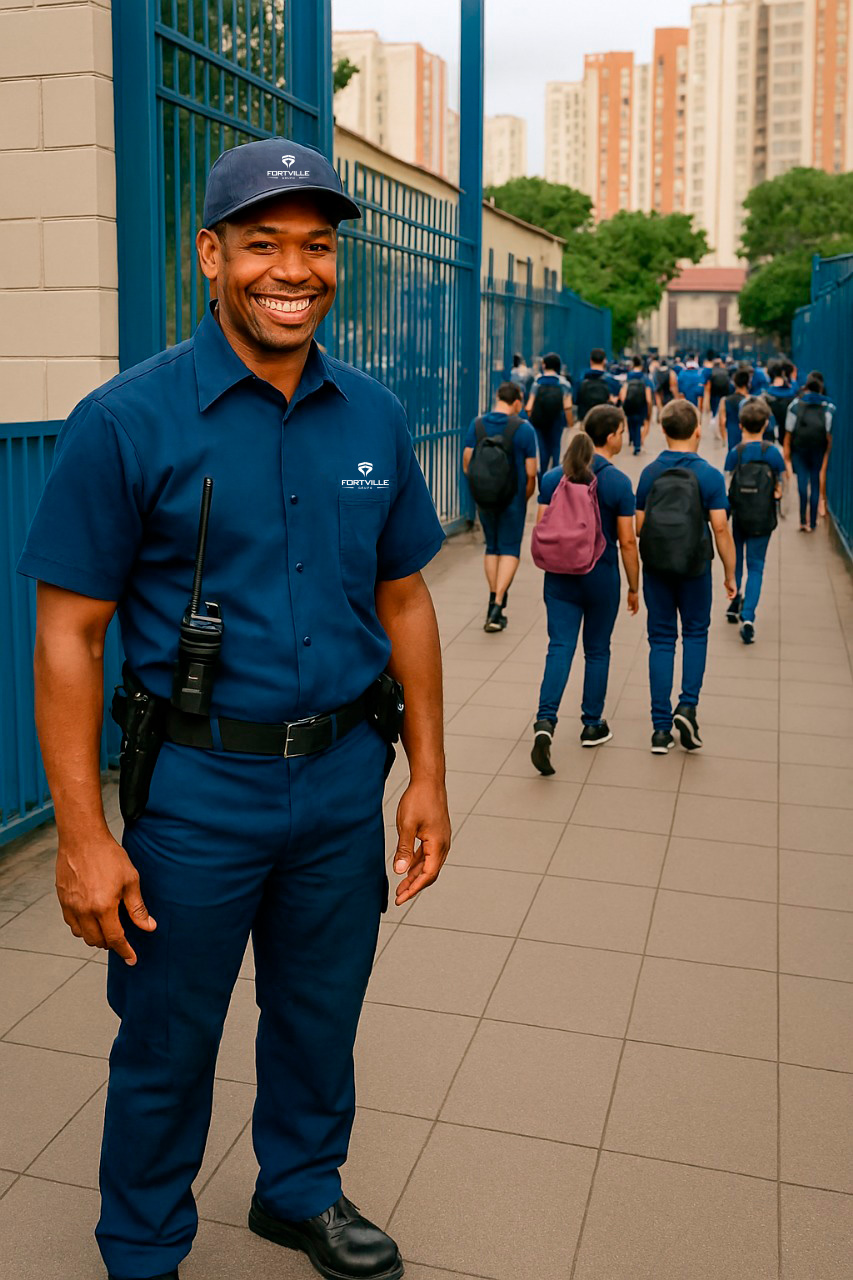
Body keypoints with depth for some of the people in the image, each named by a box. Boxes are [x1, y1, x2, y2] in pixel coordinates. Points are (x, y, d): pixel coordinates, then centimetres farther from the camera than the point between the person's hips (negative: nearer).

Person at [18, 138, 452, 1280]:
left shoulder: (374, 418, 2)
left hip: (345, 778, 4)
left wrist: (427, 775, 6)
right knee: (166, 1042, 13)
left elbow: (403, 600, 9)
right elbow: (68, 633, -11)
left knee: (321, 1014, 21)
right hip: (198, 787, -4)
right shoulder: (126, 422, -12)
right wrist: (83, 834, -14)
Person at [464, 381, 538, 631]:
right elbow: (530, 473, -9)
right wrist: (525, 498, 9)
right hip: (513, 498, -3)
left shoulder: (477, 424, -1)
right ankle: (497, 605, -12)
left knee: (492, 548, 16)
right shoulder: (524, 429, -9)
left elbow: (466, 463, 0)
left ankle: (495, 601, 18)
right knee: (510, 549, 2)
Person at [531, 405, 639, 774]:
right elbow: (627, 541, -10)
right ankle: (592, 726, 24)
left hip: (561, 575, 2)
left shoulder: (553, 478, -1)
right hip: (601, 575, -2)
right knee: (597, 650, 13)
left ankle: (545, 722, -17)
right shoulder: (618, 482, -11)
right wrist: (634, 587, 1)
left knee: (560, 647, 1)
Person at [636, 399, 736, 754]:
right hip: (695, 569, -2)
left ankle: (661, 728, 7)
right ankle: (687, 705, 0)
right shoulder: (710, 476, -9)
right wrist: (730, 574, -1)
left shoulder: (649, 473, -2)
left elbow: (638, 525, -1)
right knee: (695, 633, 18)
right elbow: (720, 528, -11)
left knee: (661, 640, 8)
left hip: (655, 568, 2)